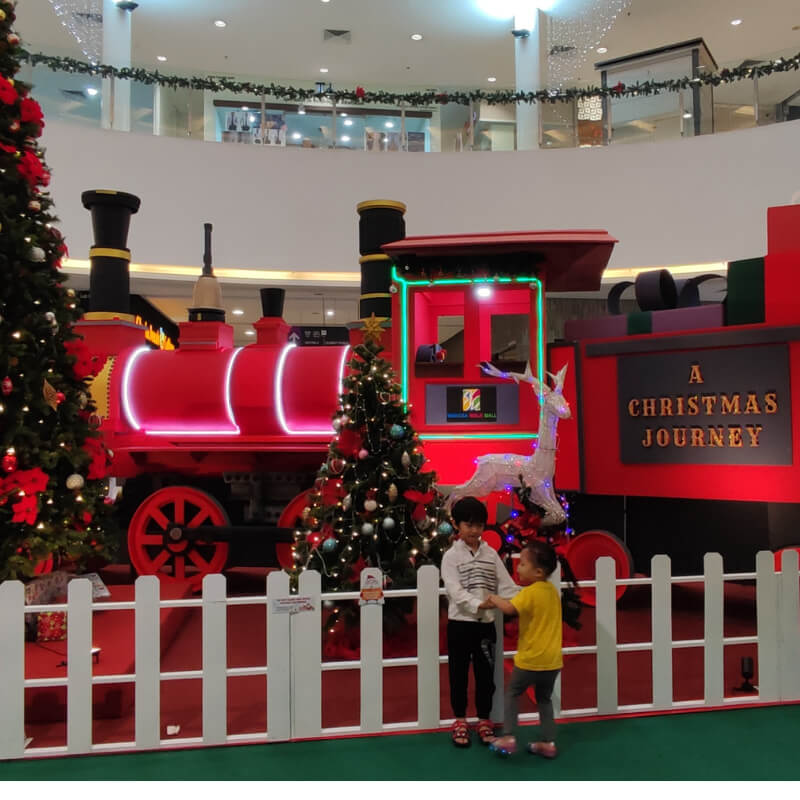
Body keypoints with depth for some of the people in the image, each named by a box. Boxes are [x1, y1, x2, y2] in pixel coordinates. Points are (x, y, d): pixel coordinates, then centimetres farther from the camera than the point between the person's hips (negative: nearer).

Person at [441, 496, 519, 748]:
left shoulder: (491, 554, 5)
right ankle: (460, 720, 26)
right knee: (459, 673, 9)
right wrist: (478, 604, -31)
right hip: (460, 623, -3)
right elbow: (455, 591, -17)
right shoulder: (451, 556, -6)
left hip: (486, 623, 3)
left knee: (485, 674, 11)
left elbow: (506, 585, 1)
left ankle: (484, 720, 28)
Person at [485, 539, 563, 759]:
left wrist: (493, 598, -18)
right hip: (552, 659, 7)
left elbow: (509, 609, -35)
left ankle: (508, 737, 7)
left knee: (512, 693, 12)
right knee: (544, 699, 20)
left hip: (531, 659, -6)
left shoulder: (529, 593, -19)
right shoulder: (553, 591, 6)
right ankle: (548, 743, 20)